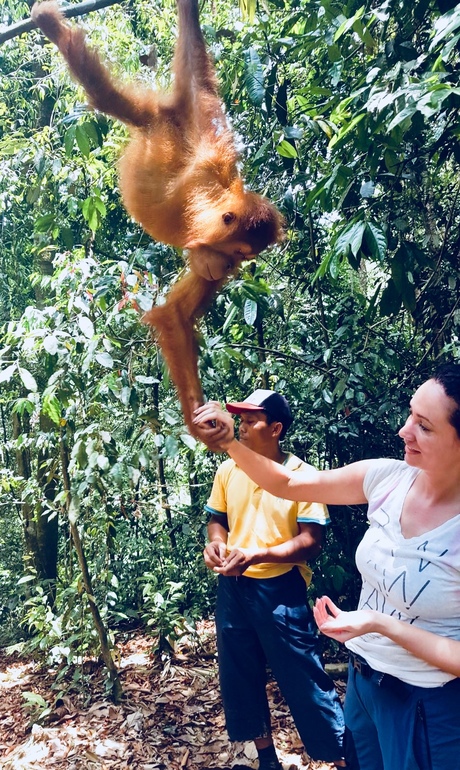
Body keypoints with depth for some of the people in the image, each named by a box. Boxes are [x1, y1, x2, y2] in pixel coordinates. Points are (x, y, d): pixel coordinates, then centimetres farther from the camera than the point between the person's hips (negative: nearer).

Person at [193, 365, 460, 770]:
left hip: (427, 708, -5)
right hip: (362, 677, 5)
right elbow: (286, 484, -3)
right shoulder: (388, 478, -11)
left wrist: (380, 624, -29)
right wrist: (229, 444, -15)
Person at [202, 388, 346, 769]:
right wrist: (216, 542, -8)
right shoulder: (228, 471, 1)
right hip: (232, 588, 6)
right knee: (241, 676, 17)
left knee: (304, 678, 0)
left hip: (281, 590, -5)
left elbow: (311, 541, -15)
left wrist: (256, 555, -24)